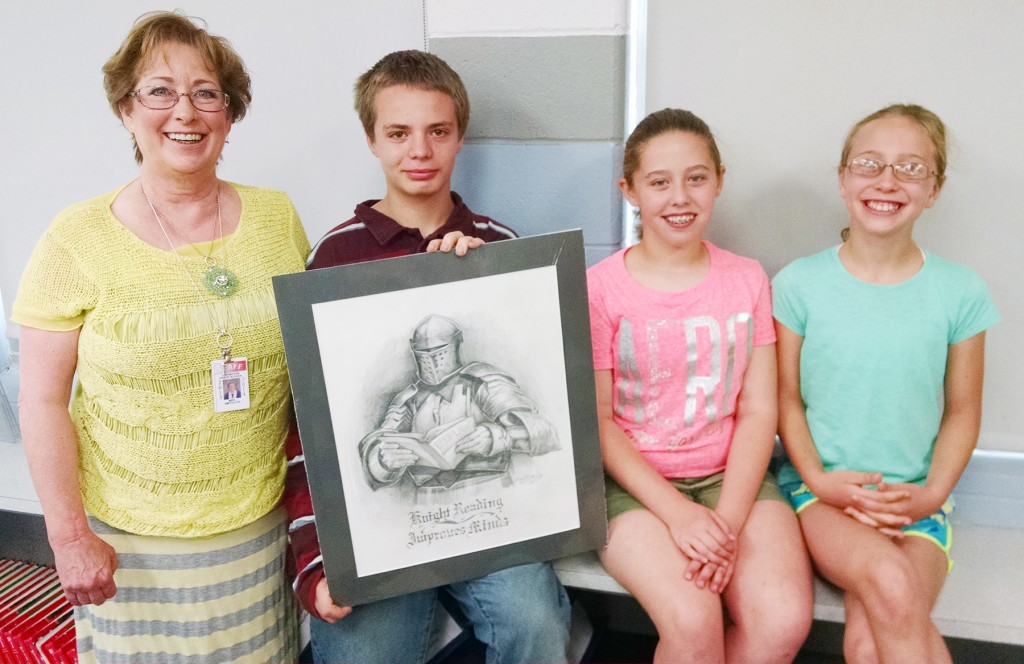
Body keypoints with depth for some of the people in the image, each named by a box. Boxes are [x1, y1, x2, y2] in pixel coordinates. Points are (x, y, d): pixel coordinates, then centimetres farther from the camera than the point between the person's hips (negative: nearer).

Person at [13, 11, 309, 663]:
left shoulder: (277, 217, 0)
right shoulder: (78, 240, -8)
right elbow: (43, 400, -5)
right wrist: (69, 534, -7)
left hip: (262, 528, 2)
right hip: (132, 543, -2)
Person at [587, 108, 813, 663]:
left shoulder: (747, 280, 6)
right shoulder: (600, 288, -4)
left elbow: (758, 410, 1)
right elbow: (597, 421, -6)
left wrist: (728, 520, -12)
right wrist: (679, 513, -16)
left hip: (731, 473, 3)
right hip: (634, 478, -2)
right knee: (693, 619, -26)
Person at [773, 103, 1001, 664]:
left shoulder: (959, 292, 1)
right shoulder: (799, 283, -2)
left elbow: (962, 411, 7)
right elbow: (785, 397, 2)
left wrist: (932, 492, -6)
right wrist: (819, 480, -10)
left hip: (915, 500, 1)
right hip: (818, 488, 0)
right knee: (891, 582, -30)